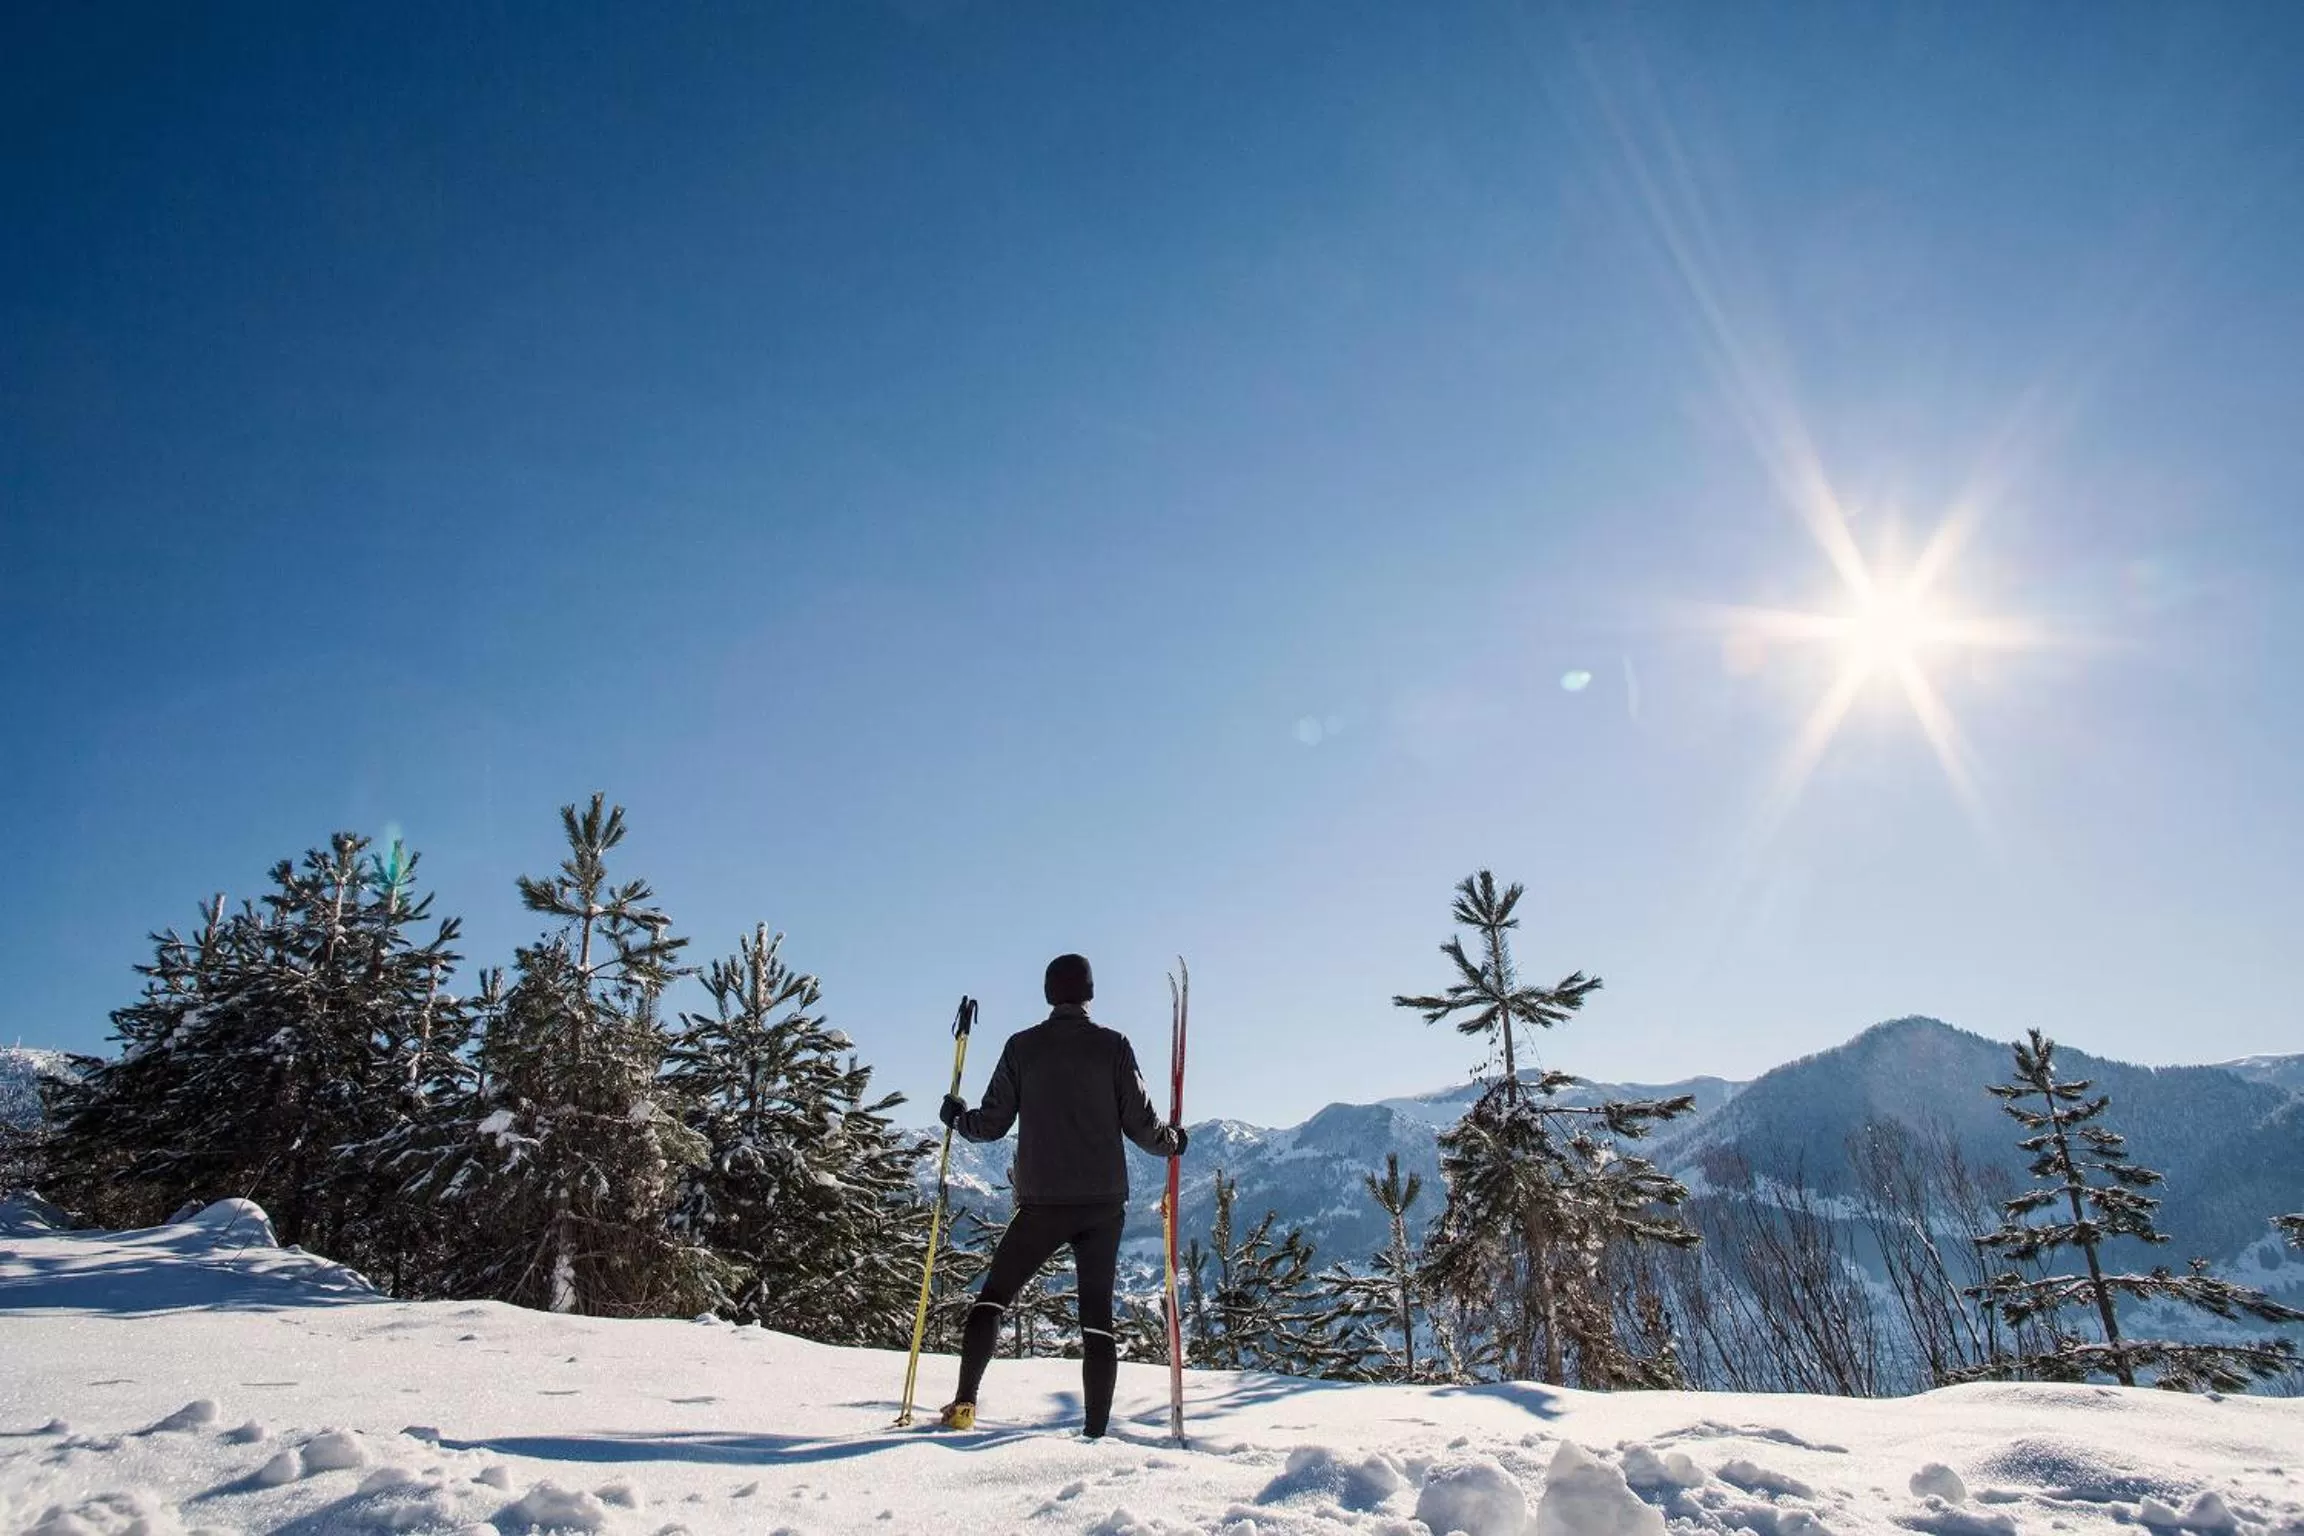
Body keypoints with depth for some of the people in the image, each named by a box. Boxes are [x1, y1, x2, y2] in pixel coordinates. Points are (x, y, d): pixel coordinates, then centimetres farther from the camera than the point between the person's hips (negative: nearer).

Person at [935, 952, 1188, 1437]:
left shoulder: (1022, 1046, 1)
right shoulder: (1113, 1045, 0)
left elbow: (993, 1123, 2)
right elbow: (1141, 1124, -2)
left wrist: (957, 1116, 23)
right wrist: (1173, 1142, 19)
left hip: (1042, 1202, 0)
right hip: (1104, 1202, 0)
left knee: (993, 1295, 15)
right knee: (1097, 1316, 7)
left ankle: (963, 1404, 8)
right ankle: (1096, 1430, 3)